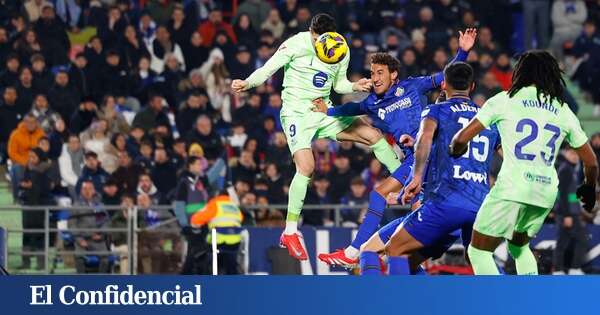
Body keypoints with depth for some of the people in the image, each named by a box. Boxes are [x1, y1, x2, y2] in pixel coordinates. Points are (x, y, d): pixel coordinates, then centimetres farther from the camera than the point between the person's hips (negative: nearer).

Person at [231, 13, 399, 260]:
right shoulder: (295, 44, -13)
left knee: (374, 135, 0)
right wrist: (246, 83, -29)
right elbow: (268, 69, -11)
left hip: (325, 113, 6)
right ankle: (290, 233, -15)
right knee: (306, 166, -24)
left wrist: (355, 86, -5)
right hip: (297, 113, -6)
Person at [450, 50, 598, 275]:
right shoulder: (563, 112, 15)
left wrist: (453, 152, 25)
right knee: (519, 246, 29)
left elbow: (462, 138, 2)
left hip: (512, 187, -5)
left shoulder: (504, 100, 5)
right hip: (546, 191, 5)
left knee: (479, 252, 5)